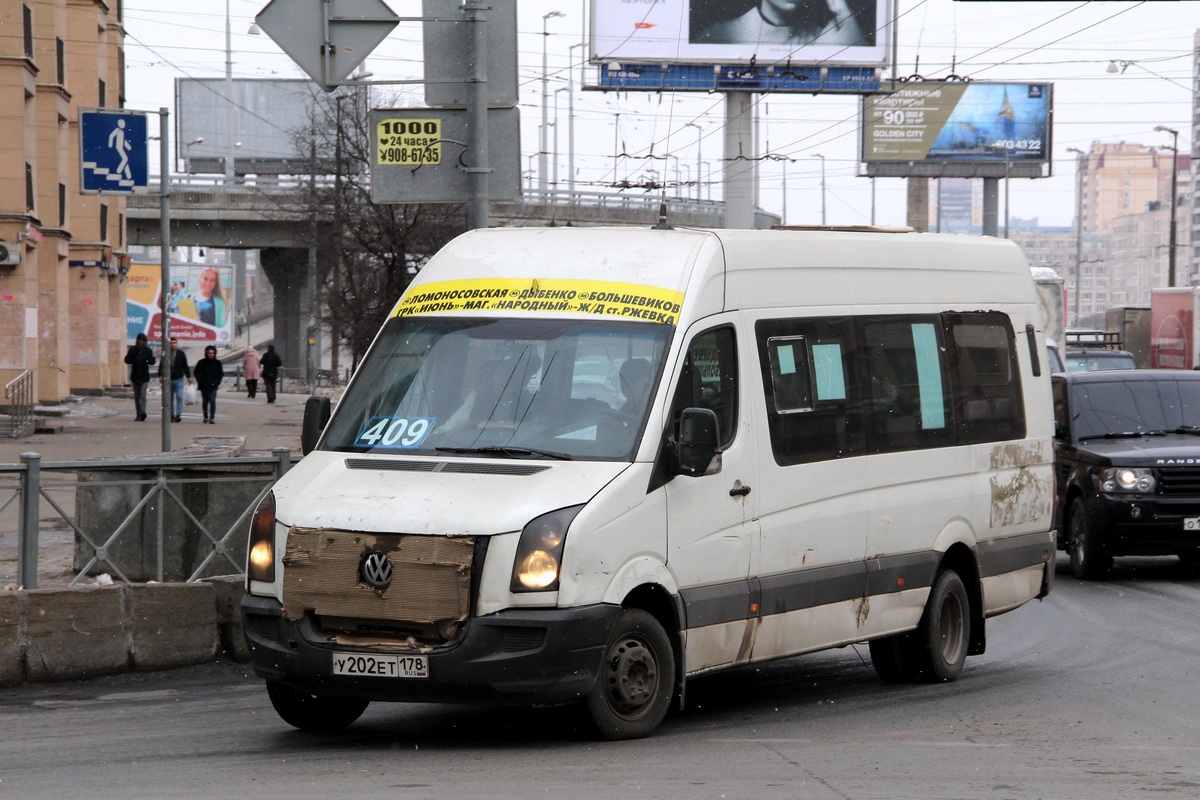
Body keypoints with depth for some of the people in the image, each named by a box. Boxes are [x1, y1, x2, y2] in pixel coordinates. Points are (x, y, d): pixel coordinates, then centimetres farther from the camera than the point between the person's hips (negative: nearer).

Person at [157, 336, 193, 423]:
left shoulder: (181, 354, 4)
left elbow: (185, 366, 10)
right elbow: (161, 366, 4)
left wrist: (188, 377, 7)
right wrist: (160, 376, -7)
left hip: (179, 379, -1)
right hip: (168, 380, 1)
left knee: (179, 397, -14)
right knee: (170, 399, 8)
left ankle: (178, 415, -15)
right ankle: (171, 415, 16)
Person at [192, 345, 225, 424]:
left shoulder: (217, 363, 4)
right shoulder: (201, 362, 1)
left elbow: (221, 373, 10)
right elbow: (196, 372, 8)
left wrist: (217, 381, -4)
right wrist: (200, 381, -3)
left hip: (213, 386, -1)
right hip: (204, 386, 1)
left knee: (212, 401, -13)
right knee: (205, 402, 10)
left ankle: (212, 418, -11)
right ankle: (205, 416, 25)